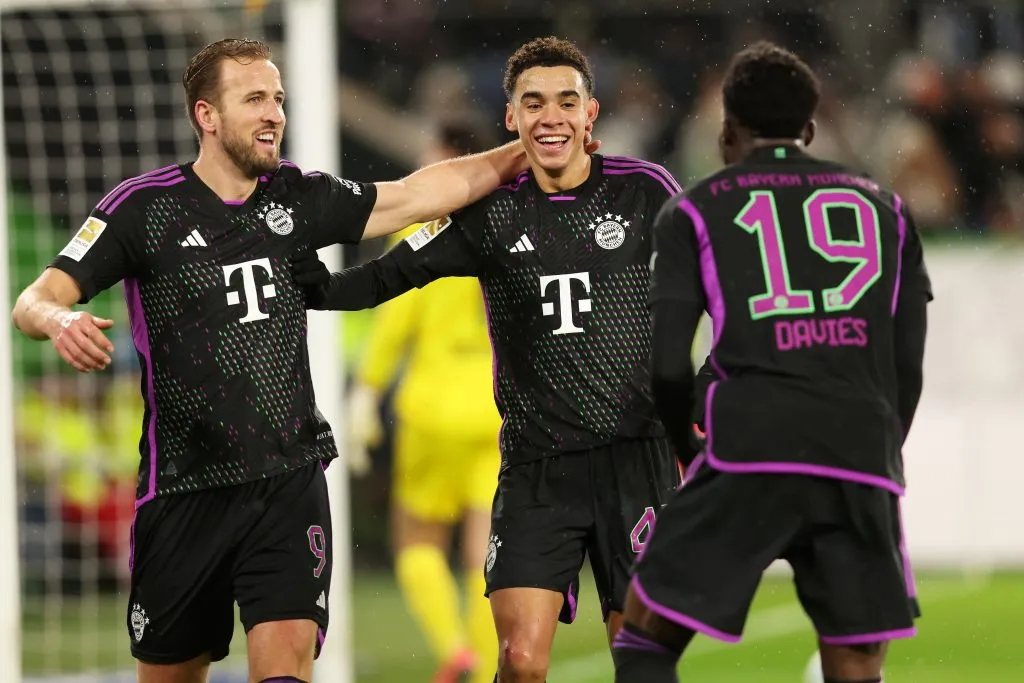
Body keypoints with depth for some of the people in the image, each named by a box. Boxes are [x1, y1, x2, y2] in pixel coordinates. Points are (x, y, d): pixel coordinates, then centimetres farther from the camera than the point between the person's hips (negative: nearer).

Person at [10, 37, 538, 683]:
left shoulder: (299, 198, 7)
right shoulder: (144, 206, -4)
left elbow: (417, 193, 15)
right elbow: (36, 299, -9)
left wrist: (520, 154, 10)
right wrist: (59, 320, -32)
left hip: (290, 481, 2)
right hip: (186, 487, -1)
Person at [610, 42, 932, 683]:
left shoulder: (695, 211, 13)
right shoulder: (883, 206, 21)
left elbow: (669, 366, 4)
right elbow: (908, 368, 15)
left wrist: (689, 449, 21)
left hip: (751, 452, -2)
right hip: (863, 459, 2)